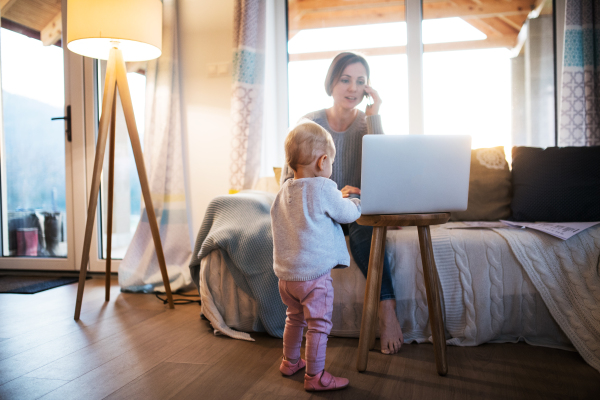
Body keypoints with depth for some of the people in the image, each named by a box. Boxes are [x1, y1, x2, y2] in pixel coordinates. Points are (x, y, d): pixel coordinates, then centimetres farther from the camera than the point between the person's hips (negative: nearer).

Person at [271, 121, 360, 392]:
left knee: (294, 318, 25)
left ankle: (290, 362, 41)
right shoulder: (323, 189, -16)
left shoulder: (284, 191, 6)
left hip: (285, 274, 8)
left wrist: (339, 197, 25)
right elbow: (347, 214, -5)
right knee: (319, 325, 5)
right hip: (314, 275, -8)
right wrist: (355, 201, 17)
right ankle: (314, 376, 15)